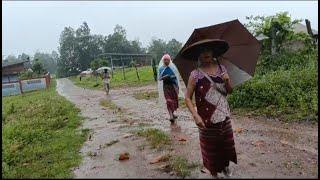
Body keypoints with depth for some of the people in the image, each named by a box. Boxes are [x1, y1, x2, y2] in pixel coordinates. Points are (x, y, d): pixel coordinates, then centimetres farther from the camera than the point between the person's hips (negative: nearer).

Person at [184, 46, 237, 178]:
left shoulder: (222, 68, 1)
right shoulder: (195, 74, -13)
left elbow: (229, 91, 9)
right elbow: (187, 98, -12)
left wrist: (227, 81, -11)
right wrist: (195, 115, -23)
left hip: (224, 116, 4)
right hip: (207, 119, -4)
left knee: (226, 143, 19)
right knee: (210, 147, 11)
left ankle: (225, 166, 47)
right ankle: (214, 172, 35)